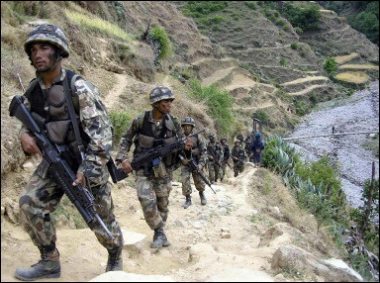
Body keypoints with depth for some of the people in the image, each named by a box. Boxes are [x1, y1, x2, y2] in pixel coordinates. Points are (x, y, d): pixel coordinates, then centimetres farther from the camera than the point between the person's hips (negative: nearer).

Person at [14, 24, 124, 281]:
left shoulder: (79, 89, -20)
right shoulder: (33, 91, 0)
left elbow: (101, 132, -23)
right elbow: (28, 120, 16)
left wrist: (87, 171, -29)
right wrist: (25, 134, -10)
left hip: (87, 162, -5)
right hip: (54, 160, 6)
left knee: (102, 218, 6)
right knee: (30, 205, -6)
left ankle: (115, 260, 34)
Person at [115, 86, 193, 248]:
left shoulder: (173, 122, -7)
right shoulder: (140, 120, -12)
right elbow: (126, 139, 2)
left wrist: (186, 146, -18)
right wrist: (123, 158, -10)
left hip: (164, 170, 3)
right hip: (143, 169, -2)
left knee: (162, 204, 12)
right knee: (148, 203, -16)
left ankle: (159, 233, 34)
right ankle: (159, 232, 7)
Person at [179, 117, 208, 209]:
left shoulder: (197, 137, -6)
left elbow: (203, 151, -7)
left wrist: (201, 164, -16)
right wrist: (181, 159, -13)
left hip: (196, 163, -1)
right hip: (185, 164, 1)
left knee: (199, 182, 7)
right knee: (185, 181, -10)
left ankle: (202, 194, 35)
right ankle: (188, 199, 4)